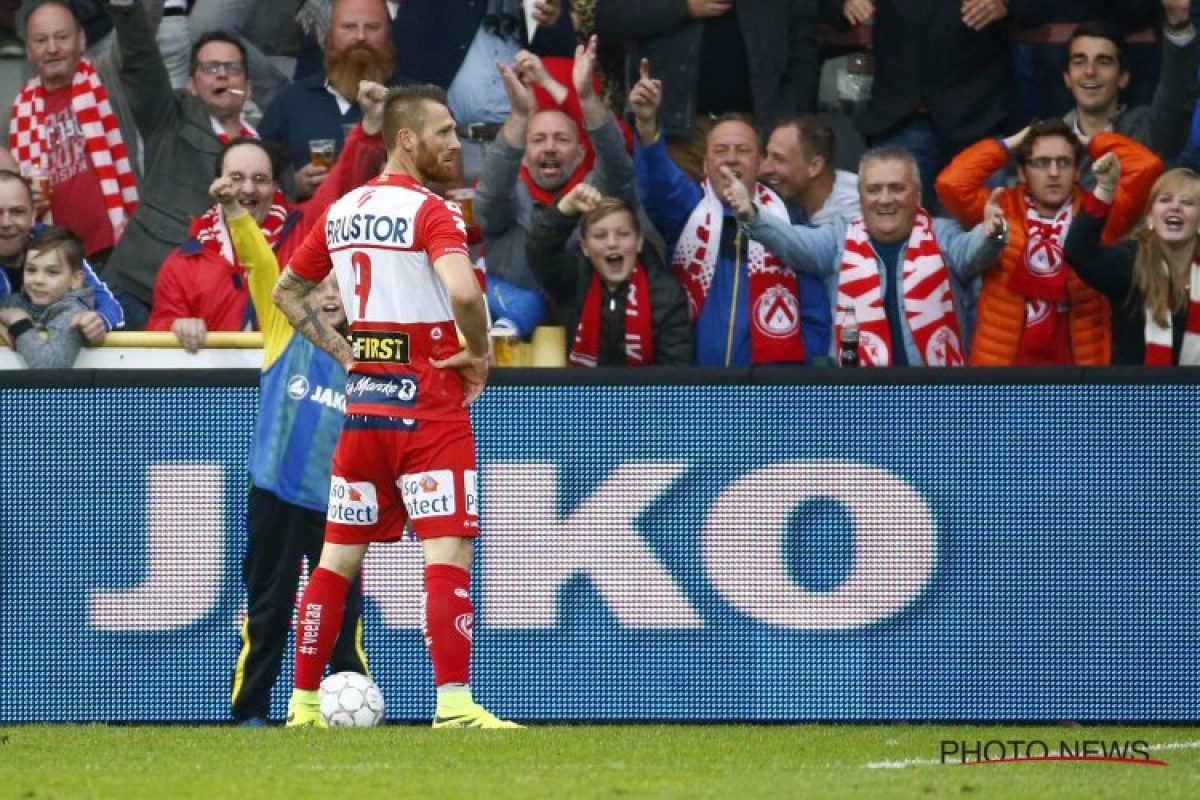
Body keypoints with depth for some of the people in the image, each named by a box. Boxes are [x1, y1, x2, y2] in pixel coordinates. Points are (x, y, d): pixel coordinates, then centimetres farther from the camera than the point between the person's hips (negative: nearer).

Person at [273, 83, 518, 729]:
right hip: (428, 402, -7)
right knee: (448, 551, -9)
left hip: (363, 401, 7)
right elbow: (463, 292, -28)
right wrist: (478, 353, -10)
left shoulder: (341, 212, 11)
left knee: (339, 555, 13)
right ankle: (454, 702, -18)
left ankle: (303, 701, 15)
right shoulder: (430, 213, -11)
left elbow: (286, 293, 22)